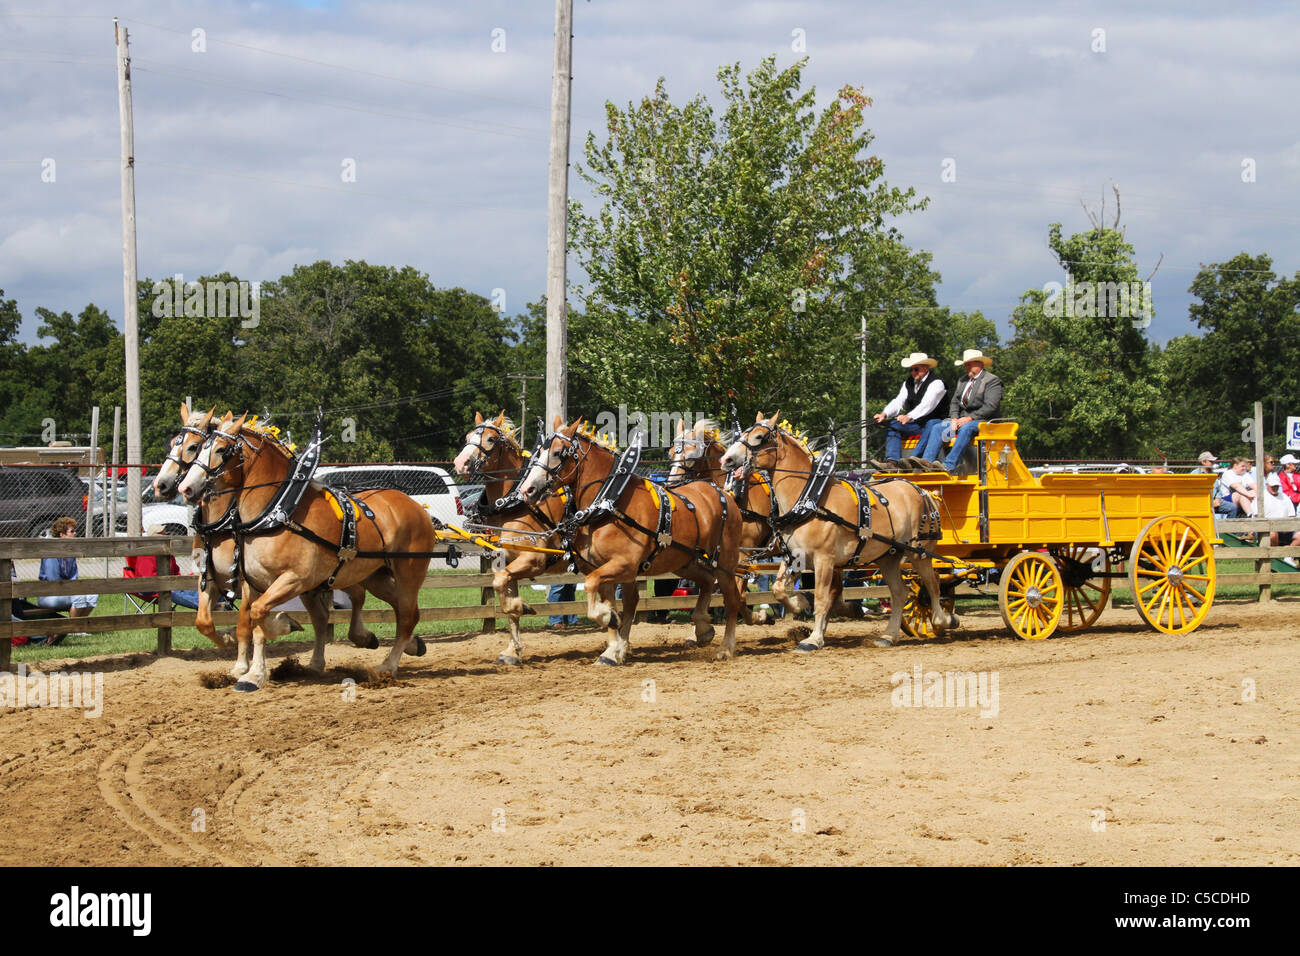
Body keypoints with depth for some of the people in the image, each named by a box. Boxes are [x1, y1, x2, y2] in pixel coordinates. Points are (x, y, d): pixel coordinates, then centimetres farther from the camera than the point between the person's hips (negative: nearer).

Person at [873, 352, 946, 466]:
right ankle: (893, 462, -30)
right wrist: (884, 414, -15)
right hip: (914, 424, 6)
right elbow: (898, 402, 6)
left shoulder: (936, 383, -6)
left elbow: (926, 405, -21)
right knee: (892, 425, -16)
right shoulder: (908, 384, 17)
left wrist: (909, 417, -36)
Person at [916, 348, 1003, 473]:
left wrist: (969, 418, -19)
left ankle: (949, 465, -47)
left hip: (982, 421, -7)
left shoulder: (993, 381, -1)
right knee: (937, 428, -15)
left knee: (966, 429, -37)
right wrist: (954, 418, -5)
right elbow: (954, 402, 15)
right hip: (962, 419, 7)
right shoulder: (962, 381, 22)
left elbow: (990, 407, -12)